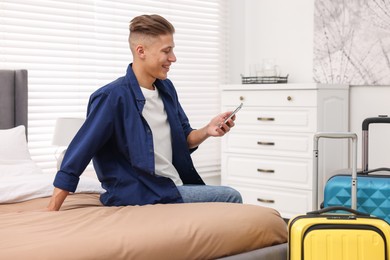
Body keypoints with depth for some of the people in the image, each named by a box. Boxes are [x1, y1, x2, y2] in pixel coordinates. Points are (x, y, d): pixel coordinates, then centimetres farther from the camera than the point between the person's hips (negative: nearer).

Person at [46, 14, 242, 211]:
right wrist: (51, 213, -18)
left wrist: (207, 131, -7)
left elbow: (184, 140, 16)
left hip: (176, 189, 8)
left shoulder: (166, 89, 7)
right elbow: (78, 153, -17)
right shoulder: (113, 97, -16)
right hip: (140, 196, -7)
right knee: (230, 198, -12)